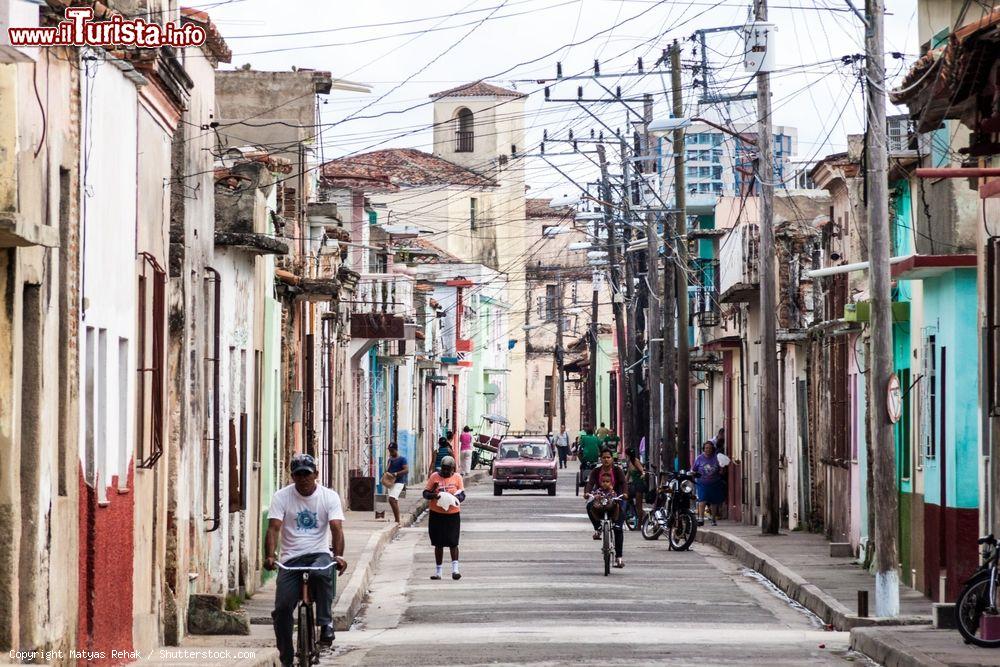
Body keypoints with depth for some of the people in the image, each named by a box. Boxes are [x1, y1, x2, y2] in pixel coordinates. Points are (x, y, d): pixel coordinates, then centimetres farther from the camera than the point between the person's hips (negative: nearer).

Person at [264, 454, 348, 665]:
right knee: (282, 608, -12)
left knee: (321, 574, -39)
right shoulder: (282, 496, 0)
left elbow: (336, 528, -12)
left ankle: (325, 623, -22)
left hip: (319, 553, -1)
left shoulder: (329, 496, 0)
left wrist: (339, 555, -30)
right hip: (291, 558, 1)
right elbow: (273, 528, -10)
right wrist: (270, 556, -27)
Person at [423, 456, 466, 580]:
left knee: (453, 542, -7)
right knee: (438, 544, 7)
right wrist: (433, 495, -20)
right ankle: (438, 571, 14)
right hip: (436, 514, 1)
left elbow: (462, 495, 2)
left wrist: (457, 498, -20)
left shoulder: (457, 477, 3)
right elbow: (425, 493, 2)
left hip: (452, 514, -1)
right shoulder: (434, 477, 2)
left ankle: (455, 568, -8)